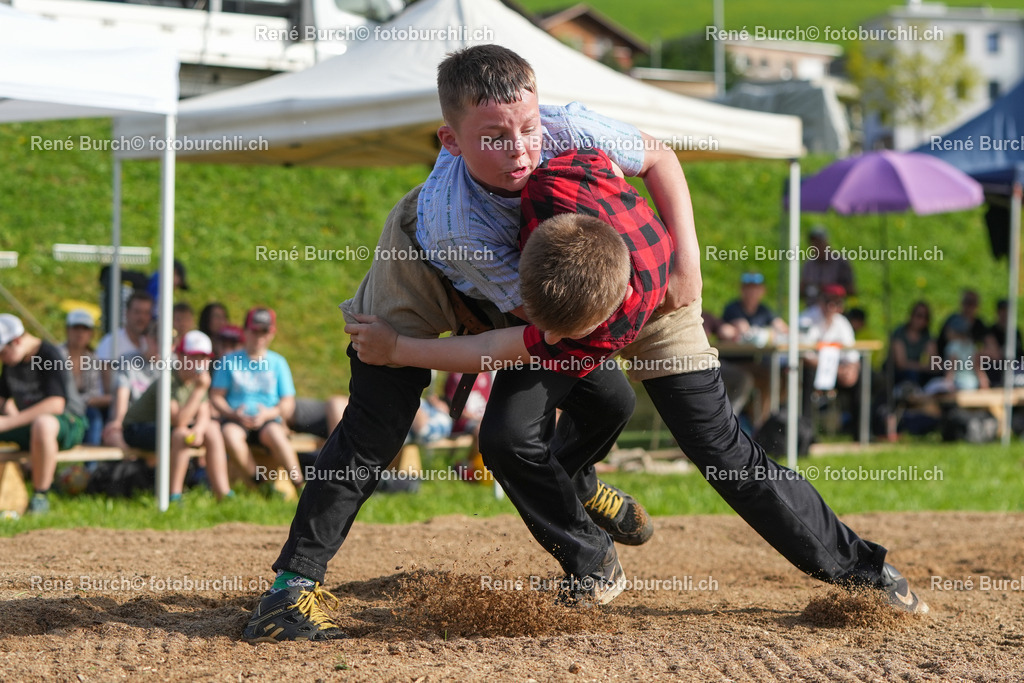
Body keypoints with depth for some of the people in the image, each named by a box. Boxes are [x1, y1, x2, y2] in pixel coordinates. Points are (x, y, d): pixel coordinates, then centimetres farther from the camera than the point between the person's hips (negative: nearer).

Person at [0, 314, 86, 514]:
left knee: (42, 423, -43)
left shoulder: (49, 356, -18)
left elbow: (56, 404, -29)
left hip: (68, 424, -9)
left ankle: (41, 495, -31)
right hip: (28, 426, 9)